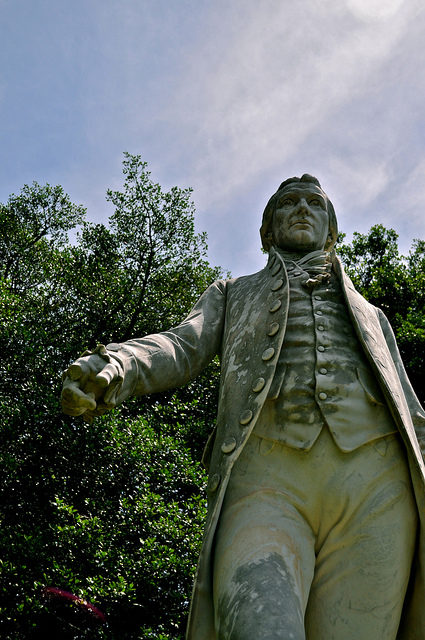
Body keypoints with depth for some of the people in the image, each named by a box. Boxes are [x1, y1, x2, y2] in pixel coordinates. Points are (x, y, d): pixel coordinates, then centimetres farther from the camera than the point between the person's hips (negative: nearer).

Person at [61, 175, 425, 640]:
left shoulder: (370, 317, 35)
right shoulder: (232, 295, 32)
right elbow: (181, 348, 11)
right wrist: (115, 365, -14)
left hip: (373, 484, 3)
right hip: (267, 478, -2)